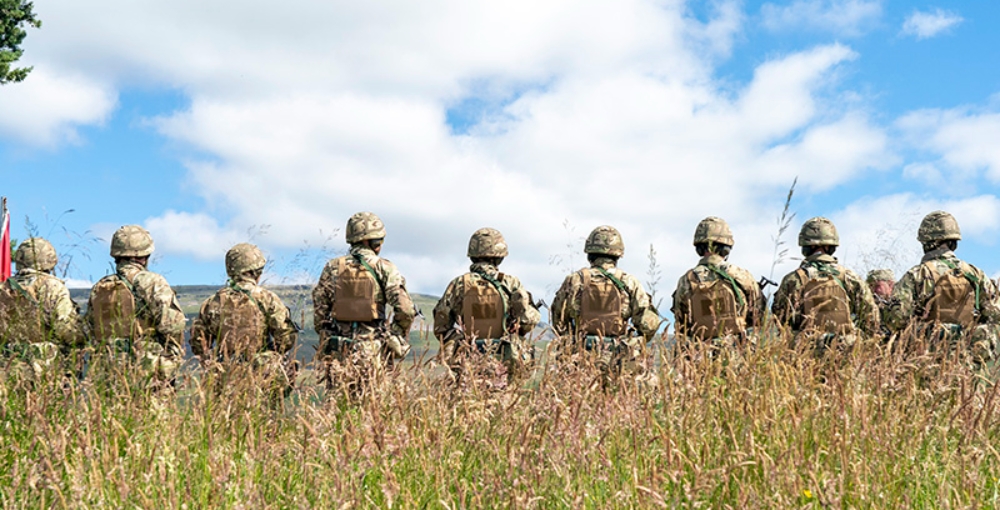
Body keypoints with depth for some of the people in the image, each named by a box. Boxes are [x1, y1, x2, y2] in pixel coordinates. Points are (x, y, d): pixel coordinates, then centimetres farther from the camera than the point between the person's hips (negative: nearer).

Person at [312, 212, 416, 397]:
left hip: (337, 350, 3)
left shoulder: (333, 268, 5)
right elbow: (405, 310, -9)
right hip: (372, 351, -2)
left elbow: (319, 309, 6)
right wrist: (395, 338, 6)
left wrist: (324, 337, 17)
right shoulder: (384, 268, -3)